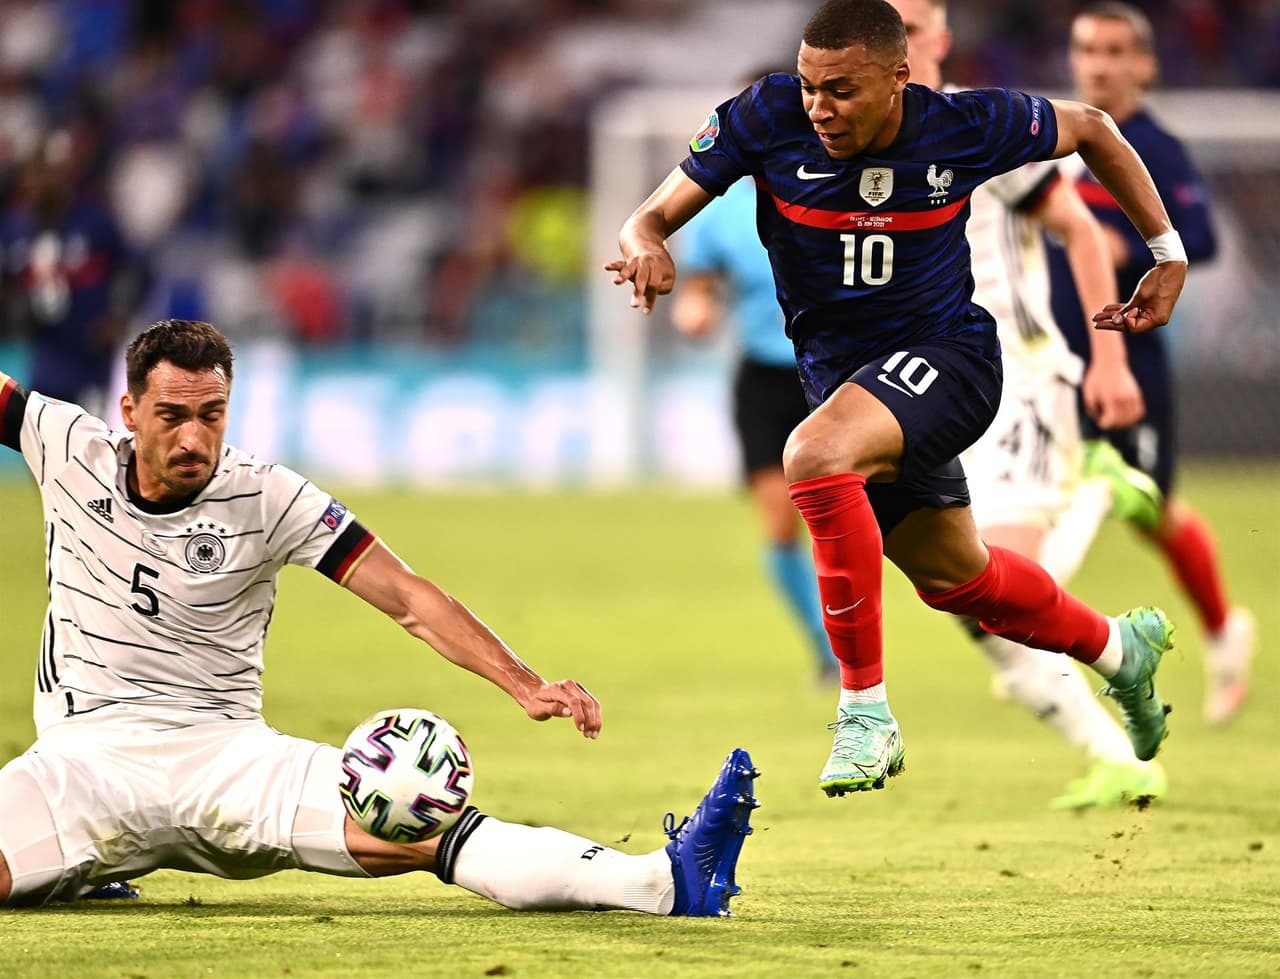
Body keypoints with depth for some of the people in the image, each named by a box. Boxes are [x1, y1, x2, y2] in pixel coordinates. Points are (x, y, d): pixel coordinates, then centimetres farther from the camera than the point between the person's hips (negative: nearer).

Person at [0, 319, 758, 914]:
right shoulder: (69, 449, 2)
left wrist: (522, 684, -19)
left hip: (227, 754, -1)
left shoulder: (266, 498, -2)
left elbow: (407, 598, -6)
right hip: (85, 755, 1)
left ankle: (661, 882, -40)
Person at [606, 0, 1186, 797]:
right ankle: (1120, 648, 50)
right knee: (953, 575, 21)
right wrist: (646, 246, -38)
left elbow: (1089, 129, 2)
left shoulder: (966, 128, -17)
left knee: (815, 456, -34)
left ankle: (867, 711, -26)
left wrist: (1169, 255, 5)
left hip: (945, 356, -5)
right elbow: (653, 217, -13)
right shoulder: (766, 119, -15)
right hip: (839, 367, 5)